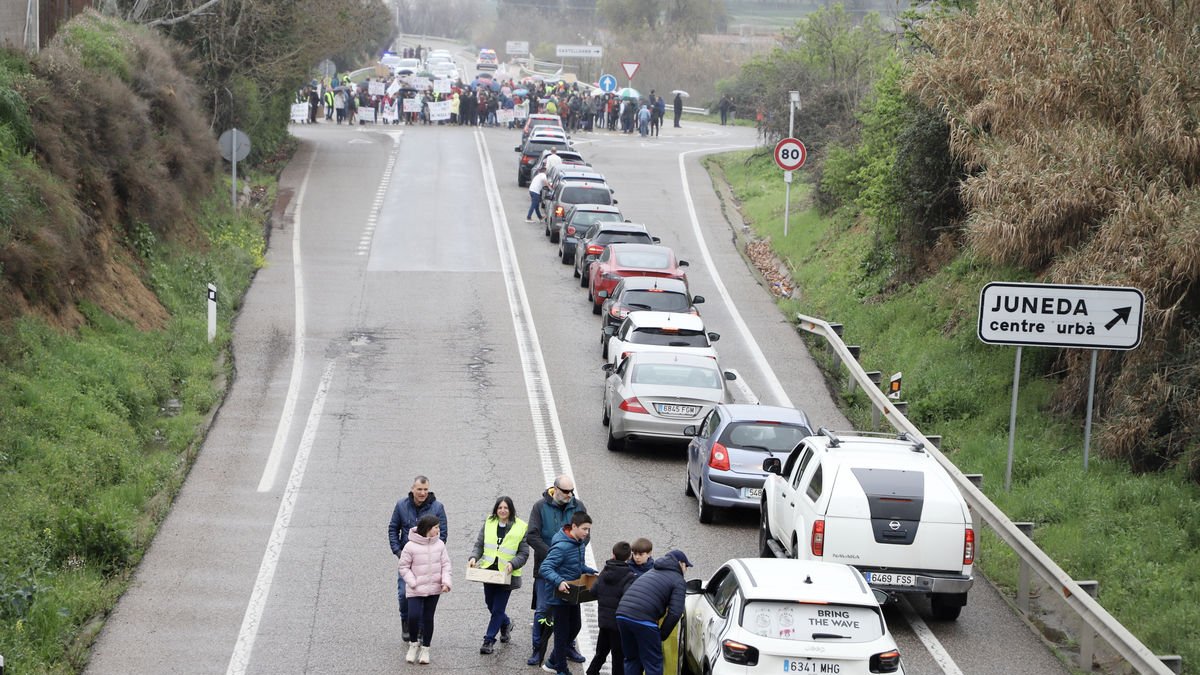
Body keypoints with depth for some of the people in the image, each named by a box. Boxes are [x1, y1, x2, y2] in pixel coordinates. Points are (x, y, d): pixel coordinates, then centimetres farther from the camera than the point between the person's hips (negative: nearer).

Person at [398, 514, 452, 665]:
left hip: (434, 589, 3)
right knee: (413, 616, -14)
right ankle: (413, 644, 11)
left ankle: (425, 649, 20)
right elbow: (404, 567, -5)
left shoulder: (439, 545, 0)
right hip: (416, 590, -3)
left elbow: (445, 565, 4)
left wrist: (446, 582, -9)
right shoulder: (411, 546, -11)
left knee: (428, 618, 9)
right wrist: (413, 583, -13)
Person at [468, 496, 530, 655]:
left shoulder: (521, 528, -7)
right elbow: (479, 545, 7)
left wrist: (512, 564, -21)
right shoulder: (488, 524, 3)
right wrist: (474, 557, -12)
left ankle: (489, 640, 7)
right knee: (490, 605, 17)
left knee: (498, 609, -3)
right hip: (489, 571, 4)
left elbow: (524, 554, -4)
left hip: (506, 575, -4)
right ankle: (506, 624, 45)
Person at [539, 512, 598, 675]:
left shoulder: (580, 543, 3)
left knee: (575, 627, 19)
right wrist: (559, 581, -41)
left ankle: (553, 662, 34)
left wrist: (591, 572, 3)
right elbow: (544, 568, -29)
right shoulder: (562, 546, -25)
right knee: (562, 632, 3)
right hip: (560, 596, -9)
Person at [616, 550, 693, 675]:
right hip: (643, 620, -7)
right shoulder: (678, 581, 6)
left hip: (622, 614, 7)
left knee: (632, 660, 20)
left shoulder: (652, 572, 30)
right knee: (654, 664, 4)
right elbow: (675, 613, -6)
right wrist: (662, 635, 6)